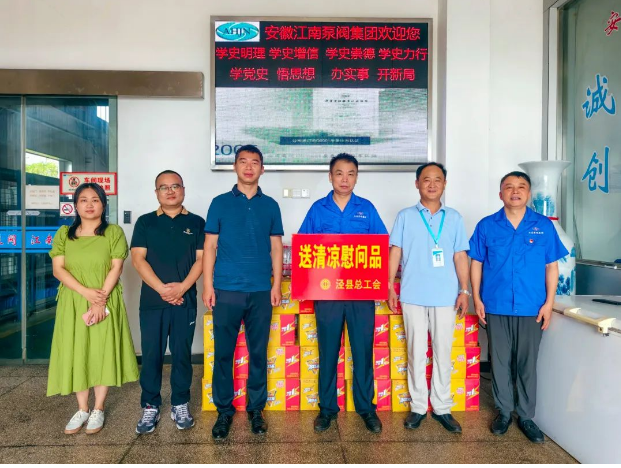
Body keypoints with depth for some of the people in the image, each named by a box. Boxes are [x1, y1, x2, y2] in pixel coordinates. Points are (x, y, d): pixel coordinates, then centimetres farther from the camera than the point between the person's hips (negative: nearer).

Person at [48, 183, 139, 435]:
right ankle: (82, 409, 22)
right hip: (73, 303, 2)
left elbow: (116, 268, -7)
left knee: (103, 353, 3)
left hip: (106, 303, -2)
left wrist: (101, 300, -15)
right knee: (75, 354, 7)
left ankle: (98, 410, 17)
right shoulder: (64, 234, 5)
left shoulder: (114, 232, -1)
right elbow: (58, 269, -2)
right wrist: (86, 292, -15)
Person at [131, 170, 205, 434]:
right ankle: (150, 407, 19)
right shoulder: (145, 222, 7)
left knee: (182, 354, 7)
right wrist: (162, 288, -12)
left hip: (185, 301, 0)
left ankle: (180, 405, 21)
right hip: (152, 301, 0)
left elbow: (201, 259, 0)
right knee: (151, 355, 5)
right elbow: (138, 259, -2)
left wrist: (182, 287, -13)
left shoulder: (196, 223, 7)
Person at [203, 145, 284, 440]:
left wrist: (276, 285, 1)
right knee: (223, 353, 6)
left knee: (258, 353, 8)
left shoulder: (270, 205, 8)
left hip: (261, 291, 1)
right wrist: (207, 285, -3)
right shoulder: (220, 203, 5)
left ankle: (256, 409, 23)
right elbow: (210, 246, 3)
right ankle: (224, 411, 22)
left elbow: (276, 248, 8)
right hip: (226, 289, -1)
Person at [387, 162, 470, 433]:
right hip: (413, 295, -1)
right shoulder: (405, 216, 4)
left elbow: (460, 256, 7)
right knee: (416, 352, 7)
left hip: (445, 296, 1)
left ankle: (442, 407, 22)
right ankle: (418, 406, 20)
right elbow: (395, 252, 2)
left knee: (442, 352, 8)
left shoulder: (454, 218, 7)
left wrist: (464, 290, 0)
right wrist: (390, 286, -5)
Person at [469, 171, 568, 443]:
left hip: (532, 308, 0)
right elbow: (476, 264, 3)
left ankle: (526, 416, 24)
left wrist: (549, 303, -2)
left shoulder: (544, 226, 1)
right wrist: (476, 298, -2)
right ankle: (504, 412, 27)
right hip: (496, 307, 0)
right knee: (500, 361, 10)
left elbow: (551, 267, 3)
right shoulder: (486, 226, 0)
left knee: (528, 363, 9)